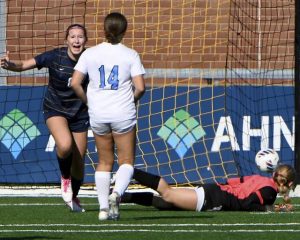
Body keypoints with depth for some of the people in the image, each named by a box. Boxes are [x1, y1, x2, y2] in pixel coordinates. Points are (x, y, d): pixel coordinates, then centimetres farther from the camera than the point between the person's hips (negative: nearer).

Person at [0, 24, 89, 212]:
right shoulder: (55, 57, -16)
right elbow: (24, 65, -16)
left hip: (80, 114, 2)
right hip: (55, 110, -2)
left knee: (78, 163, 5)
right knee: (65, 145, -32)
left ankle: (73, 197, 34)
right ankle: (65, 177, 0)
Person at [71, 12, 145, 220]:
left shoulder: (90, 54, 1)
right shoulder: (130, 55, -6)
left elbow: (75, 83, -4)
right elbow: (140, 87, -12)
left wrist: (88, 101, 10)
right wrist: (132, 100, 8)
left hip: (98, 115, 3)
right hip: (123, 114, -3)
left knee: (105, 162, 14)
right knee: (127, 161, 6)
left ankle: (104, 207, 8)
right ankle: (116, 193, -20)